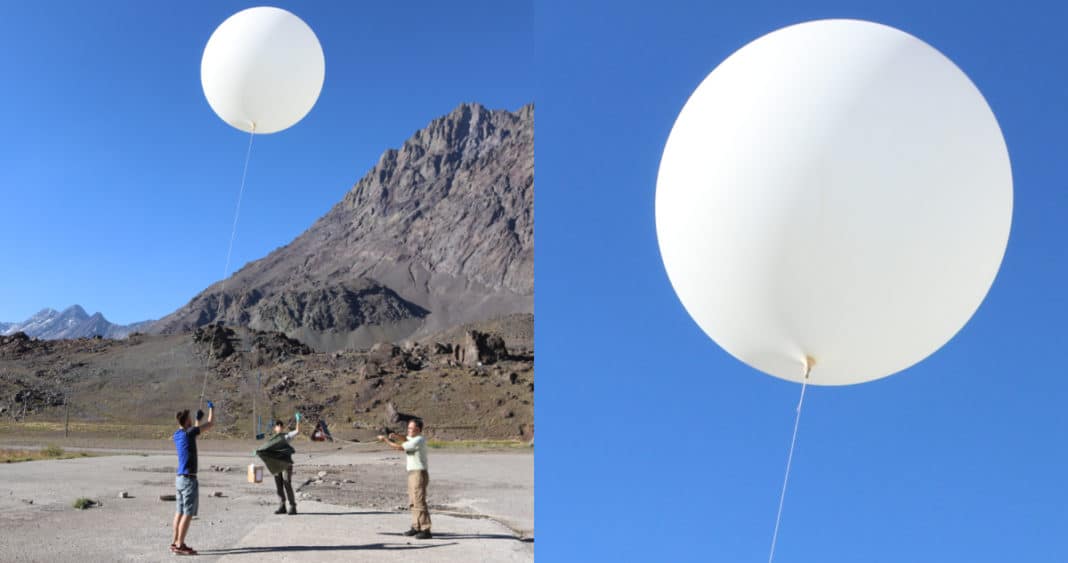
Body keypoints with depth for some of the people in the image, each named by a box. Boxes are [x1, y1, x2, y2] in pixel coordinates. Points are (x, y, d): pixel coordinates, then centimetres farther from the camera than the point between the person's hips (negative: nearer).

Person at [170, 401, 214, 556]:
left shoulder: (177, 434, 8)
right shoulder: (188, 432, -15)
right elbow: (211, 424, -7)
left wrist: (198, 419, 33)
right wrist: (211, 408, 9)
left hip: (180, 478, 9)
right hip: (188, 479, -9)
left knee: (180, 511, 14)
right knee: (188, 513, -5)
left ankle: (175, 542, 20)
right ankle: (179, 545, -5)